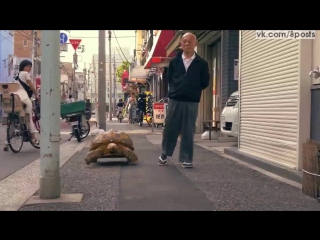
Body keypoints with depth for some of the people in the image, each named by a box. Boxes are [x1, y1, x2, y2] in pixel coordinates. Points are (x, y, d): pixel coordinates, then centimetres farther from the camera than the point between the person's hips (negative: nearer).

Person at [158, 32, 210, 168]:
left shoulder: (202, 63, 2)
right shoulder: (174, 61, 7)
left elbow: (205, 82, 5)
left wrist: (193, 91, 5)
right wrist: (176, 89, 7)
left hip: (192, 102, -1)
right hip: (174, 100, 1)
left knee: (188, 132, 2)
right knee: (170, 128, 5)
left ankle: (186, 159, 10)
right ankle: (164, 154, 22)